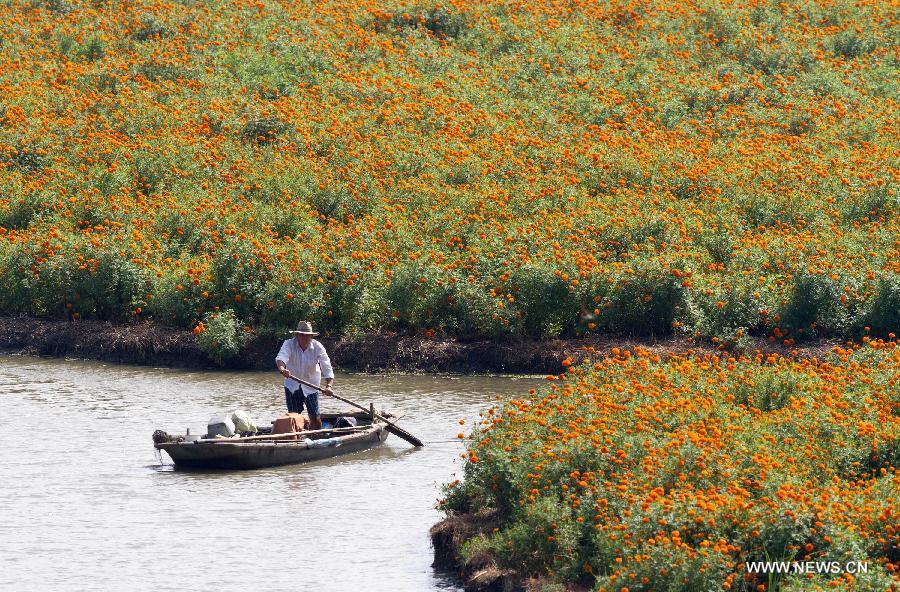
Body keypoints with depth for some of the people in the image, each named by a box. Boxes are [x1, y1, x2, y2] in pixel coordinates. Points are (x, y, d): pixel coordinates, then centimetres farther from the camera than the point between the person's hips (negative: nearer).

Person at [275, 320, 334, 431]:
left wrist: (328, 386, -38)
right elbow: (281, 357, -36)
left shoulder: (318, 347, -16)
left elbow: (327, 368, -22)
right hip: (292, 385, 0)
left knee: (315, 417, 0)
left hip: (311, 385, 0)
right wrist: (281, 368, -60)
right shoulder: (289, 344, -17)